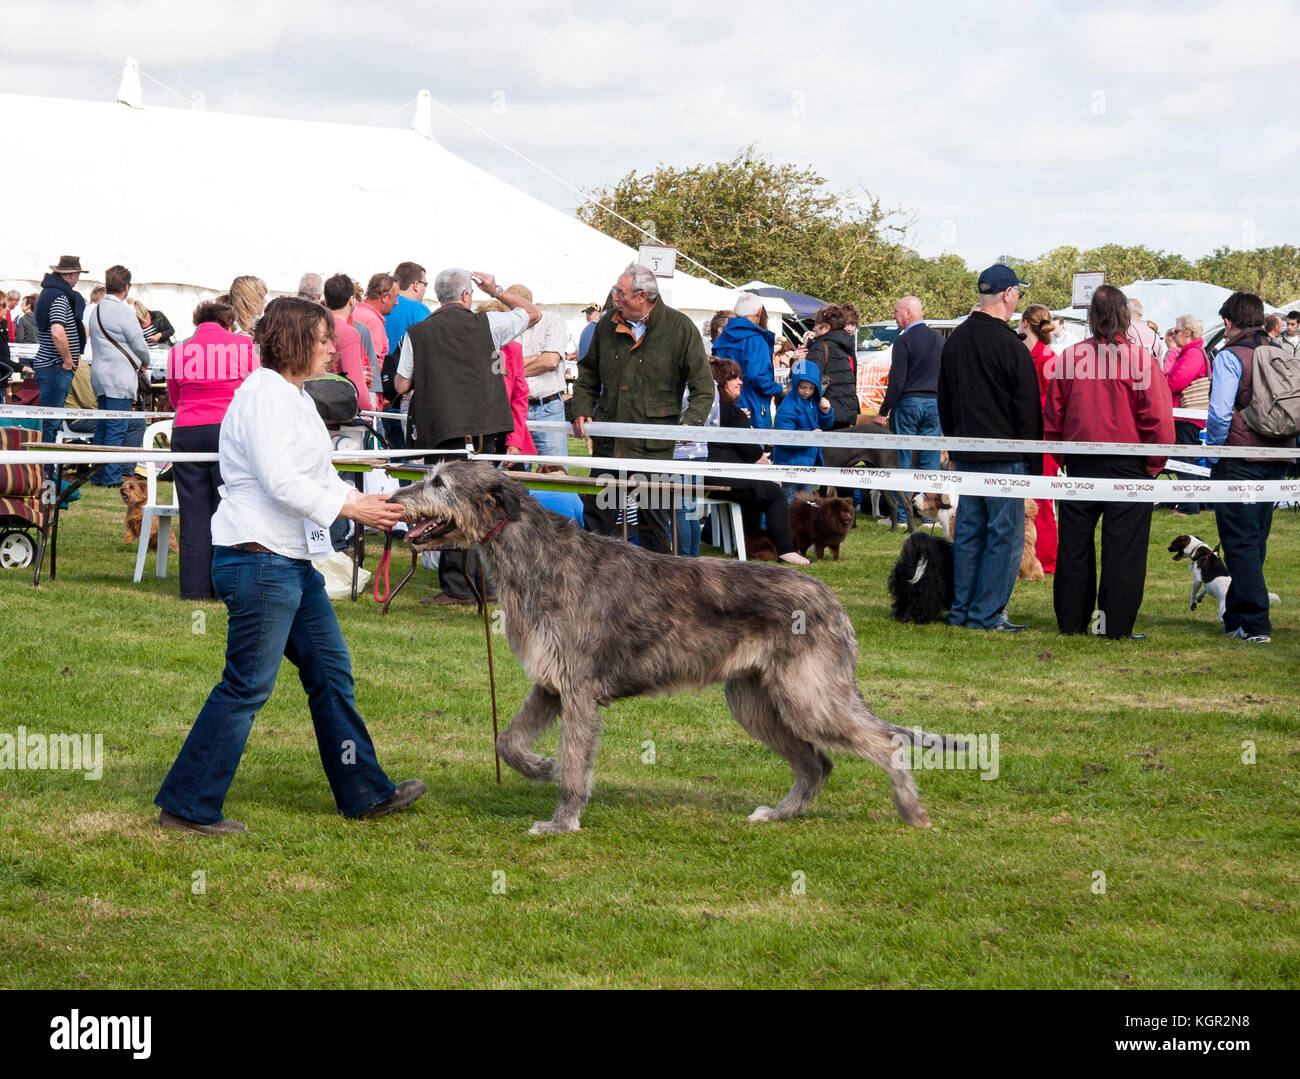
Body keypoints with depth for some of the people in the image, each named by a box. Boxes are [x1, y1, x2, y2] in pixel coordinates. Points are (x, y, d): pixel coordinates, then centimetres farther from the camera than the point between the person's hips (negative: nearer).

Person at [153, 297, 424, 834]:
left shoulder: (294, 397, 17)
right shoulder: (264, 395, -15)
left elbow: (319, 478, 19)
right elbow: (280, 482, -23)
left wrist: (373, 505, 6)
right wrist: (351, 507, -20)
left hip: (294, 562, 11)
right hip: (259, 560, -11)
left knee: (331, 671, 14)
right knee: (248, 685, -6)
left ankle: (364, 791, 23)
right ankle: (188, 806, 0)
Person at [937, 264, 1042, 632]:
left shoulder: (954, 342, 9)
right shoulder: (1010, 347, -15)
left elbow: (944, 401, 18)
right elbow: (1027, 409, -11)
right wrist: (1033, 459, -2)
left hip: (966, 453, 7)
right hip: (1004, 456, -7)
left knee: (968, 531, 12)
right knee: (1005, 533, -2)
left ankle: (961, 610, 15)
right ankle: (986, 614, -3)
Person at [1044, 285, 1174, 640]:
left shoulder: (1070, 357, 0)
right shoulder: (1140, 359, -10)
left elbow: (1052, 415, 6)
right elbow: (1158, 418, -11)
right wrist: (1154, 464, 1)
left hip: (1080, 464, 3)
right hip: (1128, 466, -3)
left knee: (1074, 545, 10)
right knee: (1122, 547, 2)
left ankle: (1072, 621, 16)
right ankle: (1115, 624, 2)